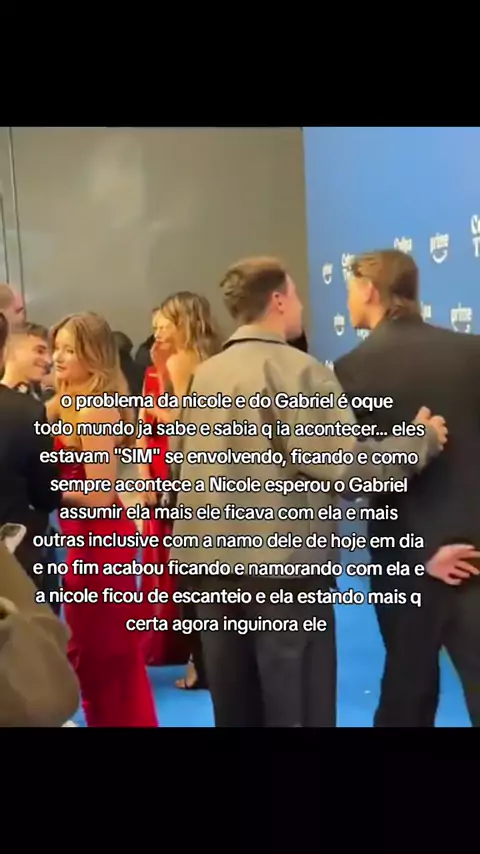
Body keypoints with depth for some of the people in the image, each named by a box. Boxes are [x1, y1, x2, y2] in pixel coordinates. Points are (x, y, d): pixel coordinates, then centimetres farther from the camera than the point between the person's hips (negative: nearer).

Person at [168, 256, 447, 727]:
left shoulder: (204, 374, 9)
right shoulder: (297, 369, -12)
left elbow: (181, 459, 17)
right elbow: (343, 464, -19)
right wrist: (422, 439, -4)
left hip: (210, 559, 7)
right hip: (282, 562, -7)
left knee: (234, 706, 18)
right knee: (298, 708, 6)